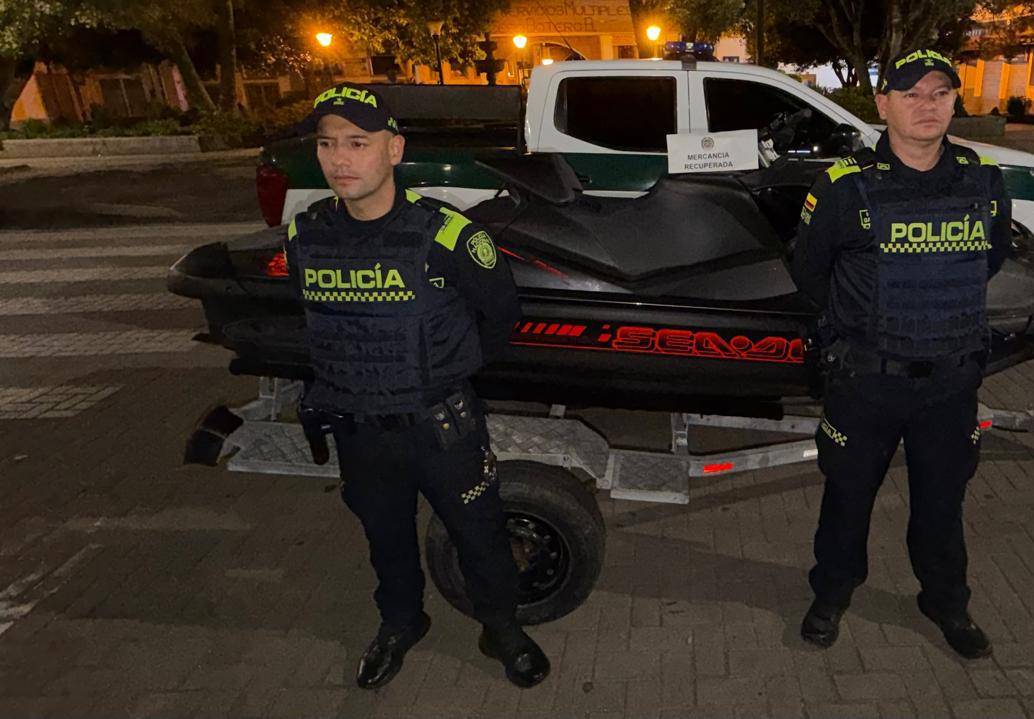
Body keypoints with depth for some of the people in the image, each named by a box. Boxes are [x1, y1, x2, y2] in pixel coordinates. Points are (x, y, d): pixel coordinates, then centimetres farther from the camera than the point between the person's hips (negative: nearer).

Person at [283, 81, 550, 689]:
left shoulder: (446, 236, -20)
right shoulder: (305, 236, -7)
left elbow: (501, 312, -4)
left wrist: (454, 370, 4)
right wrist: (345, 383, 11)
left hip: (442, 424, -3)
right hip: (356, 428, 4)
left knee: (480, 532, 14)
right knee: (386, 536, 24)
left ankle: (503, 629, 41)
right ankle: (401, 623, 51)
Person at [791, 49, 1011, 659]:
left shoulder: (985, 181, 0)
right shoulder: (847, 185, -11)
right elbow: (810, 270, 3)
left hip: (952, 380, 3)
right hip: (866, 379, -3)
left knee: (943, 498, 18)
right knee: (850, 492, 13)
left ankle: (947, 601, 42)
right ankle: (833, 593, 36)